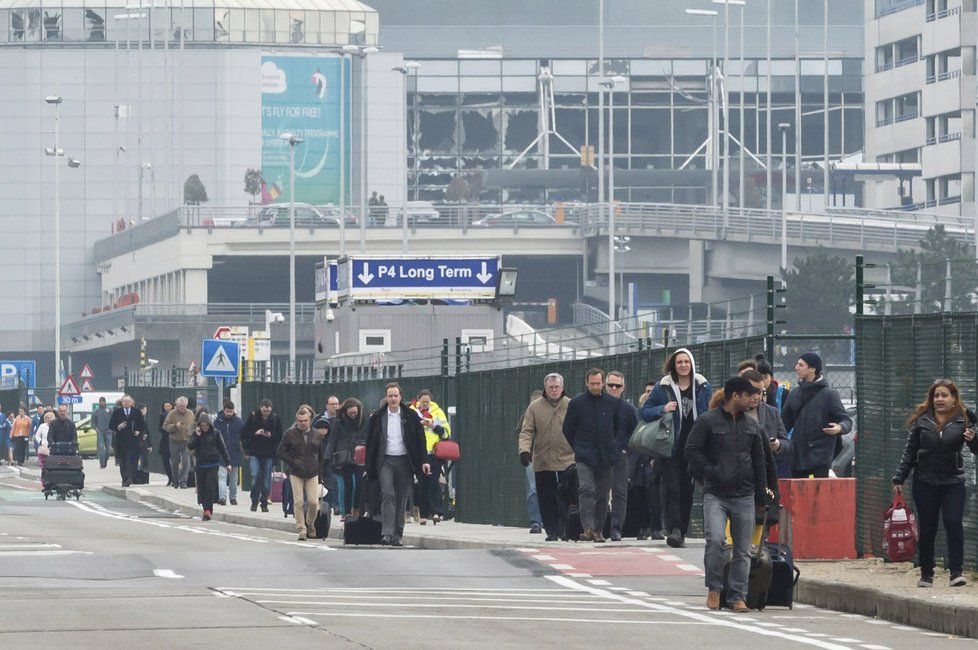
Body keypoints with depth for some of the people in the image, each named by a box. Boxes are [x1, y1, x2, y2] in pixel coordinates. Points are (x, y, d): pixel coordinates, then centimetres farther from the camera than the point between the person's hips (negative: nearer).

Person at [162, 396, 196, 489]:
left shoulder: (190, 414, 6)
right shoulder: (172, 414, -4)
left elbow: (194, 424, 19)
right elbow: (165, 426, -6)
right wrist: (175, 426, -21)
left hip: (187, 442, 1)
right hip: (175, 442, -1)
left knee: (186, 462, -11)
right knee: (175, 462, 7)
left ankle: (183, 481, -10)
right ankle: (175, 481, 22)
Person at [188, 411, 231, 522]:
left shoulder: (215, 434, 0)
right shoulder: (195, 433, 6)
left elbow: (222, 448, 5)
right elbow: (190, 446, -4)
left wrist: (227, 463, 6)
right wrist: (197, 436, -14)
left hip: (213, 464, -3)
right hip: (200, 465, 3)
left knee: (210, 486, -12)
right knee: (202, 488, 3)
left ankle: (208, 510, -15)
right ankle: (205, 508, 12)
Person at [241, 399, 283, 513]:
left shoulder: (275, 420, 2)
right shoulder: (253, 418, 0)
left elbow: (279, 437, 7)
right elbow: (244, 433, 3)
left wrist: (270, 436, -12)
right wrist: (255, 433, -13)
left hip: (269, 454, 1)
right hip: (254, 453, -1)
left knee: (266, 480, 3)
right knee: (255, 476, -13)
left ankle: (264, 503, 14)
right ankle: (254, 501, 4)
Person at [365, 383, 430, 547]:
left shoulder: (410, 416, 4)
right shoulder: (377, 417, 4)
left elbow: (420, 439, 7)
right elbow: (370, 443, 8)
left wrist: (423, 461, -1)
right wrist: (369, 467, 5)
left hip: (404, 461, 1)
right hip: (385, 461, -1)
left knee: (401, 499, 3)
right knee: (387, 494, -16)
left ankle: (397, 535, 10)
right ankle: (386, 533, -21)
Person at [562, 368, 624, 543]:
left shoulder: (613, 403, 5)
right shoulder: (576, 403, 0)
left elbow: (620, 427, 17)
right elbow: (567, 429, 8)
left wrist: (615, 448, 8)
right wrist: (578, 448, 4)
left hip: (607, 457, 3)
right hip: (585, 457, -3)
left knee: (603, 494, 7)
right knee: (587, 490, -17)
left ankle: (598, 530, 15)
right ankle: (588, 528, -25)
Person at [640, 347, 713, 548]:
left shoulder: (703, 387, 6)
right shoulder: (663, 387, 1)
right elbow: (645, 411, 4)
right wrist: (663, 409, -16)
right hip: (671, 448, -2)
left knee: (687, 491, 6)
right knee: (672, 489, -13)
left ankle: (681, 532, 13)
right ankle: (674, 530, -20)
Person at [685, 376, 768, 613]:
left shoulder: (752, 425, 15)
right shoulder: (707, 421, 0)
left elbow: (759, 461, 19)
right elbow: (692, 451, -3)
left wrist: (761, 496, 15)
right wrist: (711, 474, -9)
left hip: (744, 497, 4)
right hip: (715, 495, -4)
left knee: (743, 549, 2)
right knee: (715, 540, -20)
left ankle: (737, 596, 9)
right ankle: (714, 588, -2)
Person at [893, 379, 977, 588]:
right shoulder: (922, 420, 5)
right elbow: (910, 452, 9)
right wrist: (899, 479, 6)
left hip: (953, 482, -2)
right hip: (925, 482, 2)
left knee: (953, 523, -13)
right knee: (927, 528, 5)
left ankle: (956, 571, -9)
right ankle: (926, 573, 13)